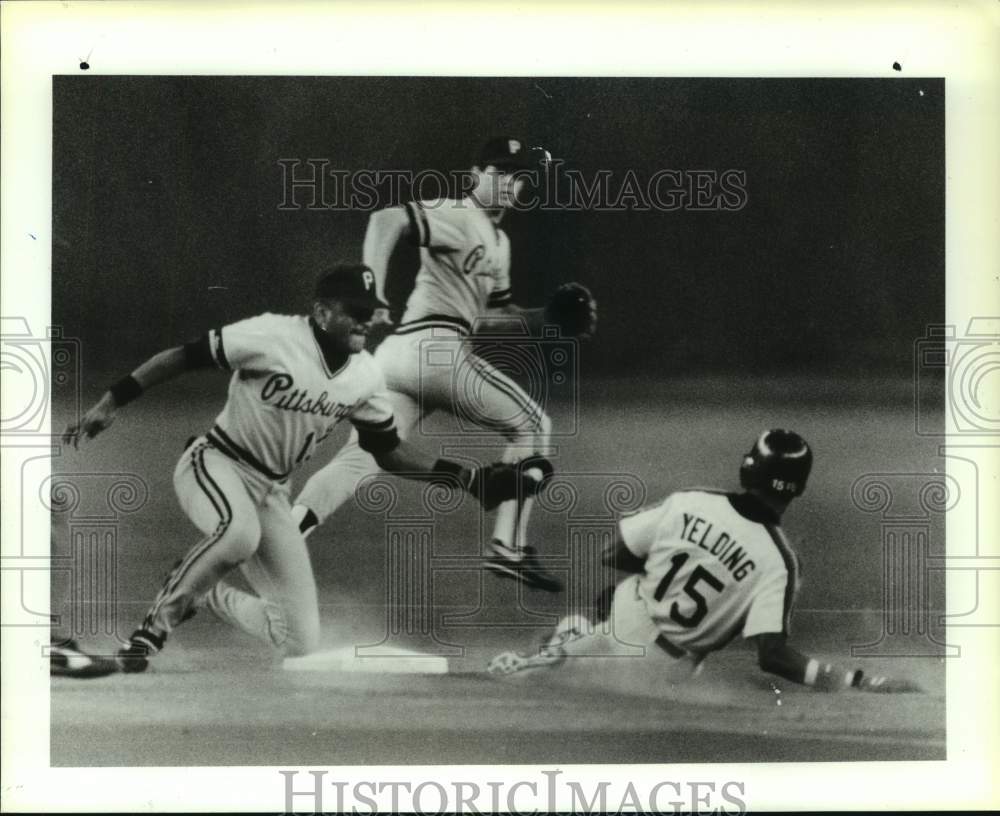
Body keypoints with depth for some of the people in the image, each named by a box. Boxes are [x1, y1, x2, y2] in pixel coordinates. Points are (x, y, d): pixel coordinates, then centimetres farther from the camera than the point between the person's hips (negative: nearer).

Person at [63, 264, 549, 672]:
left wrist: (468, 480, 0)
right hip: (213, 465, -6)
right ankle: (154, 628, -18)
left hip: (271, 492, 6)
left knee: (302, 644, -2)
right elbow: (185, 356, -17)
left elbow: (388, 452, 9)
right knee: (240, 534, -43)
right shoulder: (273, 335, -20)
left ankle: (209, 597, 25)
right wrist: (113, 402, -22)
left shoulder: (365, 378, -1)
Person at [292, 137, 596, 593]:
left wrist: (547, 317, 20)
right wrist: (371, 296, -28)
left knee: (358, 458, -2)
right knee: (531, 425, 6)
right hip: (436, 349, -9)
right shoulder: (458, 215, -4)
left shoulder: (498, 243, 26)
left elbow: (492, 311, 33)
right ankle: (508, 550, 6)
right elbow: (387, 221, -18)